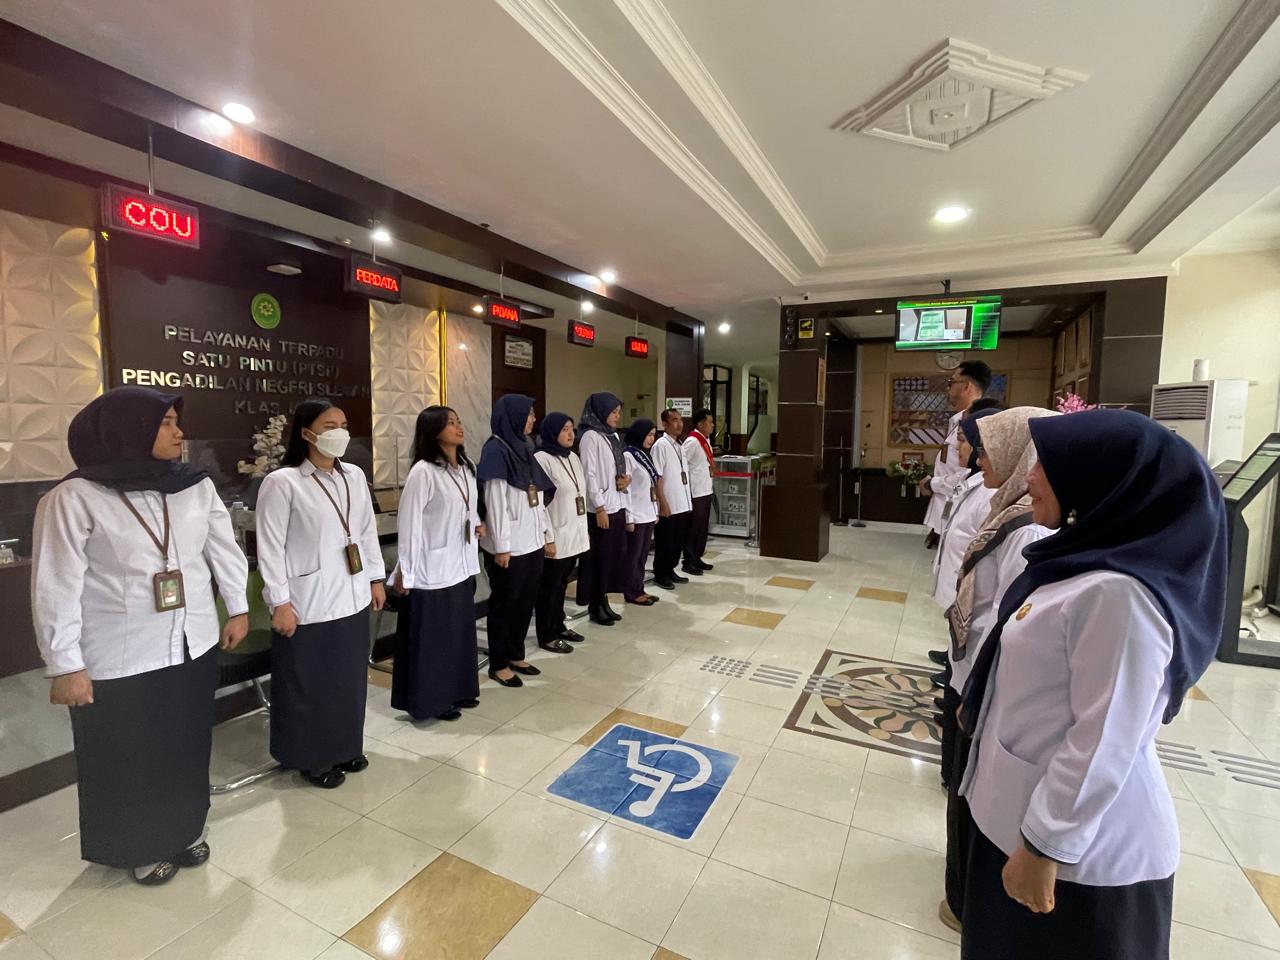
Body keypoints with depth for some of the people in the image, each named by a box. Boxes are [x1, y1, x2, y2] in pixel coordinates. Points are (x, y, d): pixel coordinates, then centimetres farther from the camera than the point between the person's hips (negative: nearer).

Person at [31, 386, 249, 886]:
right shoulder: (74, 498, -13)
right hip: (120, 661, -4)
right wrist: (65, 665, -11)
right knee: (128, 759, 14)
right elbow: (56, 588, -11)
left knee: (188, 747, 19)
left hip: (193, 647, 4)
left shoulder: (197, 486, 0)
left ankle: (186, 829, 41)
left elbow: (225, 549, 7)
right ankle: (140, 848, 37)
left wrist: (238, 609, 9)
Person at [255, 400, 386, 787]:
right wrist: (280, 603, -12)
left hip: (352, 599, 6)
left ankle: (345, 748, 37)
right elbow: (270, 548, -11)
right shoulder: (282, 482, -12)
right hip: (308, 605, -5)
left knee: (350, 679, 17)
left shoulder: (354, 476, 6)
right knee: (309, 685, 10)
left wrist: (376, 579, 12)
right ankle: (313, 758, 30)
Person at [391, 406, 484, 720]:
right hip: (432, 570, -8)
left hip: (461, 567, 8)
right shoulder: (423, 472, -17)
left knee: (460, 632, 18)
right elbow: (409, 523, -17)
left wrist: (478, 524, 2)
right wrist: (405, 572, -14)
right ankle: (429, 700, 24)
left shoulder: (467, 468, 7)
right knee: (430, 638, 7)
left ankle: (457, 690, 35)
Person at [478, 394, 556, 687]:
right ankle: (498, 665, 20)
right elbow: (495, 501, -16)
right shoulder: (495, 450, -12)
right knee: (504, 604, 6)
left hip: (532, 543, 8)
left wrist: (548, 534, 15)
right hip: (509, 547, -8)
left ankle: (516, 655, 30)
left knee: (525, 602, 15)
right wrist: (500, 546, -17)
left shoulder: (523, 447, 12)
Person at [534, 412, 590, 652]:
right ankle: (546, 636, 17)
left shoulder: (573, 457, 11)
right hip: (555, 535, -8)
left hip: (574, 533, 8)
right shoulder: (542, 458, -14)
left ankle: (559, 626, 33)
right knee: (549, 586, 5)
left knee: (561, 583, 19)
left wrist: (583, 529, 15)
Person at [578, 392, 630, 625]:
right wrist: (599, 507, -18)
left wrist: (627, 478, -1)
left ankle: (604, 601, 23)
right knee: (599, 557, 0)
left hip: (617, 505, 8)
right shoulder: (590, 436, -12)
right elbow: (590, 474, -16)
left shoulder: (613, 435, 14)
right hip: (601, 508, -8)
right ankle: (595, 606, 12)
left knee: (614, 555, 12)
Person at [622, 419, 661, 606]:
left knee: (643, 555, 14)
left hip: (648, 514, 8)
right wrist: (628, 518, -17)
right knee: (633, 555, 2)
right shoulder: (628, 456, -12)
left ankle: (639, 590, 23)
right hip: (636, 516, -8)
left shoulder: (644, 455, 13)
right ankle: (632, 593, 12)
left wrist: (655, 511, 14)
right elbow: (625, 489, -15)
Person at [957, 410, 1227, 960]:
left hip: (1080, 845, -8)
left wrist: (1043, 846, -18)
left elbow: (1104, 745, -26)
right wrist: (976, 703, 19)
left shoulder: (1118, 593, -28)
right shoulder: (1088, 561, 2)